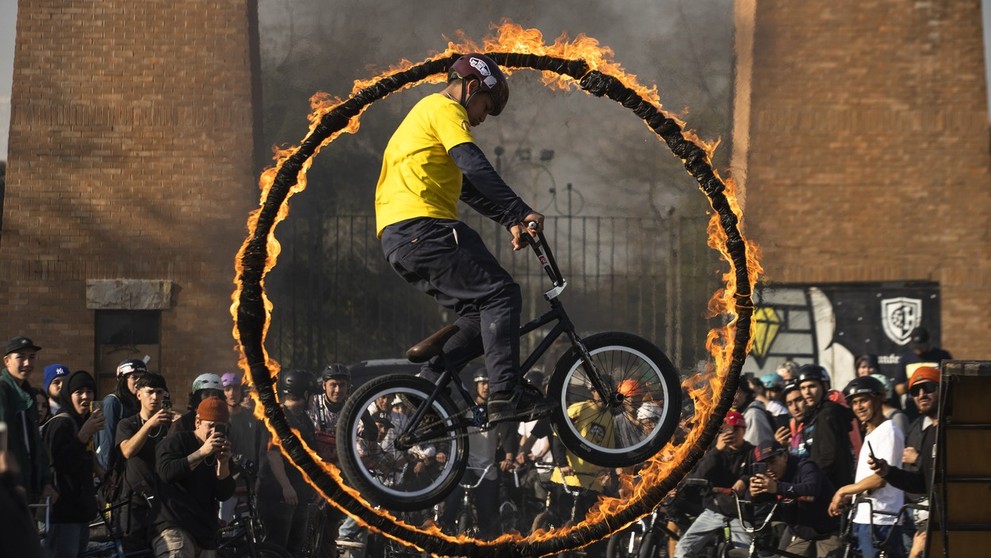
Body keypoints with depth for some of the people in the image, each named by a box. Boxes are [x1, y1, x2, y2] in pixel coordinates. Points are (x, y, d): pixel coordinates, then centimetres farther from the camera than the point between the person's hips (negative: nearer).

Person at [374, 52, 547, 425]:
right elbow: (477, 169, -16)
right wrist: (522, 212, -20)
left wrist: (510, 221, 25)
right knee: (500, 295, -12)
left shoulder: (427, 113, 32)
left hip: (399, 240, 10)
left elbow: (468, 188, 34)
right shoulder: (445, 109, -1)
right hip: (421, 229, -10)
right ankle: (505, 393, -22)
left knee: (479, 315, 9)